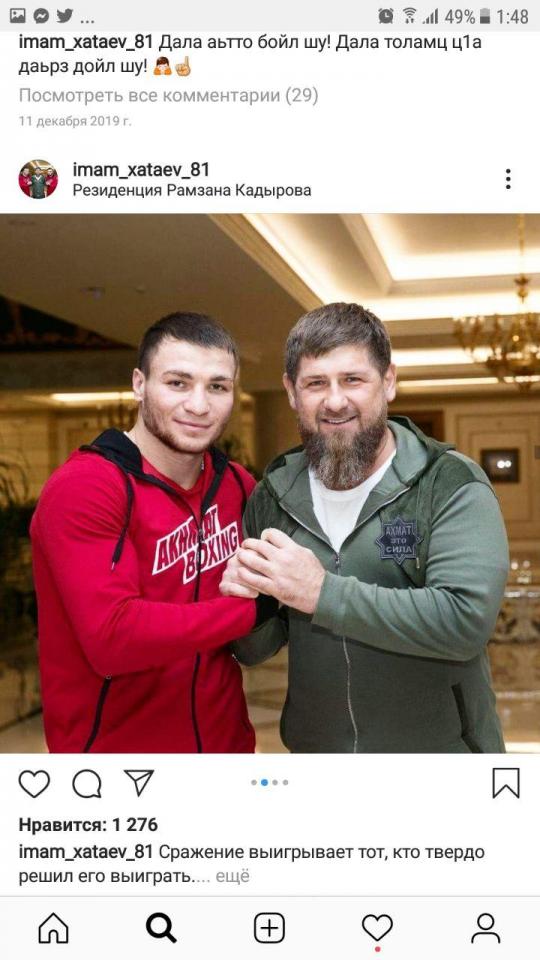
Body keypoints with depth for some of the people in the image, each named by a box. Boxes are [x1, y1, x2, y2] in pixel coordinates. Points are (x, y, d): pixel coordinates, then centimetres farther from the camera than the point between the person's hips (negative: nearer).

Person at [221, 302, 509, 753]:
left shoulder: (453, 485, -15)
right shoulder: (273, 496, -3)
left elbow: (467, 620, -27)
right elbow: (255, 650, 3)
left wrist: (323, 592, -28)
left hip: (439, 747, -3)